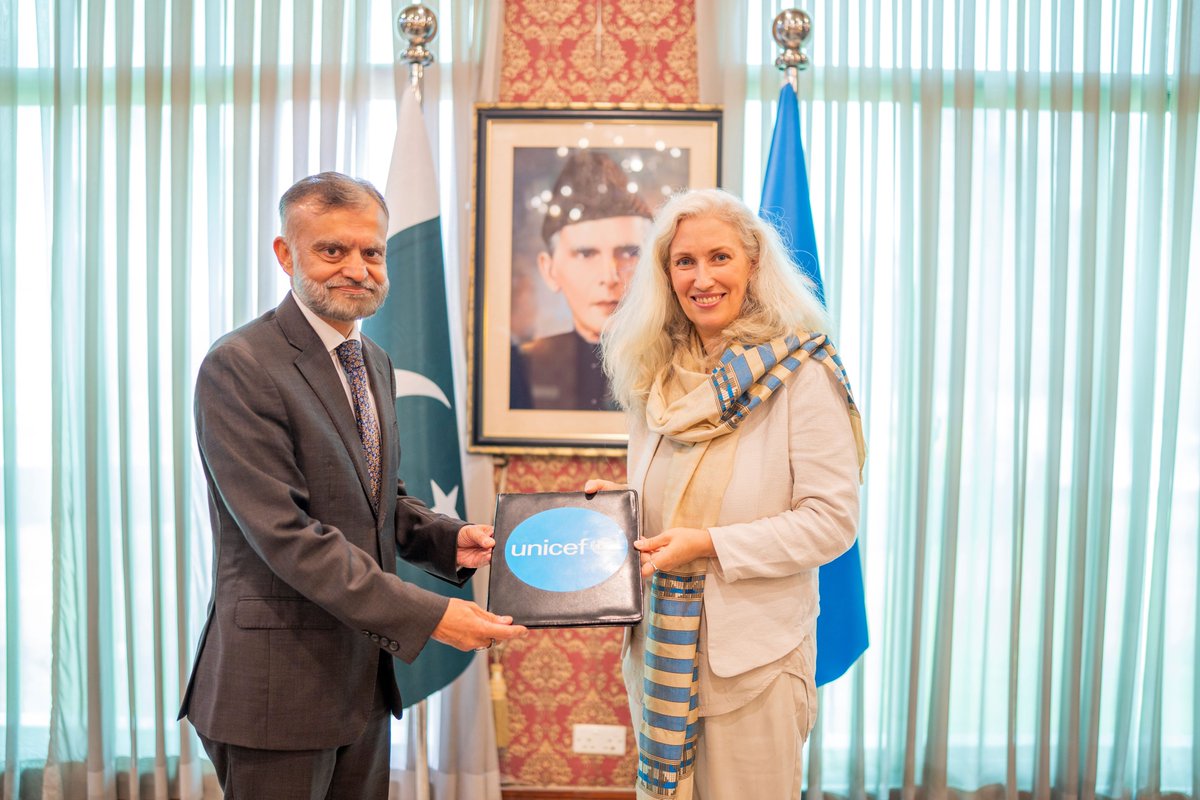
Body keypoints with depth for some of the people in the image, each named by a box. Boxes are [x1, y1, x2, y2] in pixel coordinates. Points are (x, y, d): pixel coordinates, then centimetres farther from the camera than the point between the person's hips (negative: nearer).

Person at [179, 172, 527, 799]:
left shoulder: (374, 363, 11)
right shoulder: (238, 367, -17)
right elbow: (286, 533, -23)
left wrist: (449, 540, -3)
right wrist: (427, 616, -25)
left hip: (363, 675, 8)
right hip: (279, 684, -8)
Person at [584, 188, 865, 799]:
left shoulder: (802, 374, -11)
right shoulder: (657, 377, 6)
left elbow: (832, 520, -14)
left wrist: (709, 543, -20)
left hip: (755, 655, -5)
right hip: (659, 643, 5)